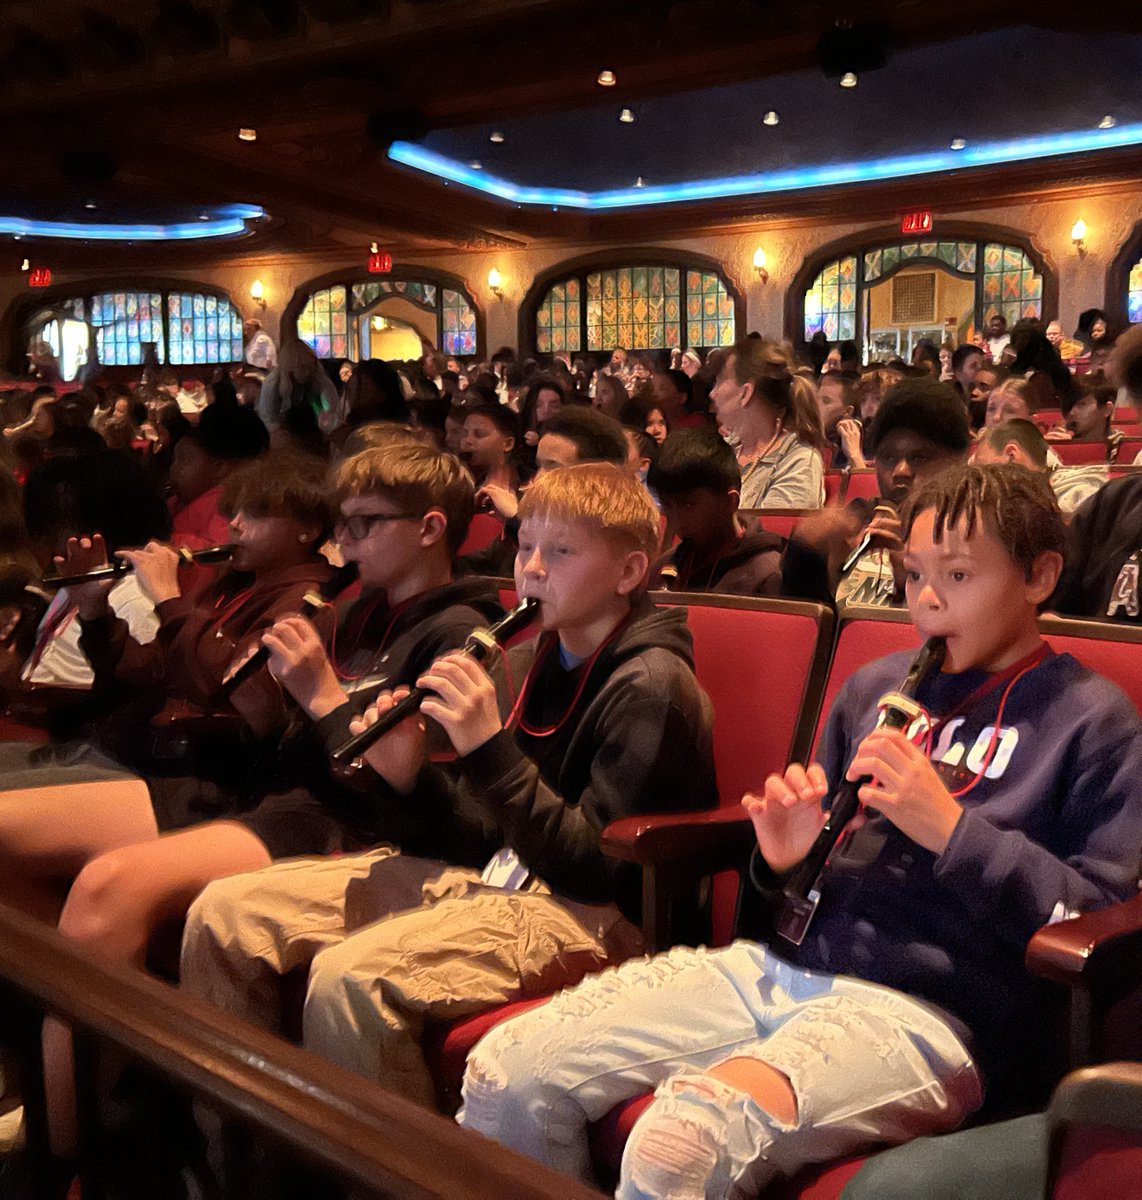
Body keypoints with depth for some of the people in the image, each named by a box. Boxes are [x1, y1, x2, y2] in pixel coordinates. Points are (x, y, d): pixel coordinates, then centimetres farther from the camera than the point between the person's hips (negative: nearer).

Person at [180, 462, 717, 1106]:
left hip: (594, 916, -8)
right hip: (488, 878, 8)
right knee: (223, 913, -1)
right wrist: (406, 779, -8)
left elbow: (597, 870, -18)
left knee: (350, 975, -33)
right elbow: (484, 836, 11)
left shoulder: (651, 685, -12)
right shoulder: (526, 662, 11)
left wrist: (489, 750, -23)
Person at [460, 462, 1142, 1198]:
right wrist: (788, 857, 3)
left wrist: (950, 827, -15)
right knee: (505, 1072, -9)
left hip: (929, 1012, -6)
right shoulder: (876, 686, 18)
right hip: (784, 964, 6)